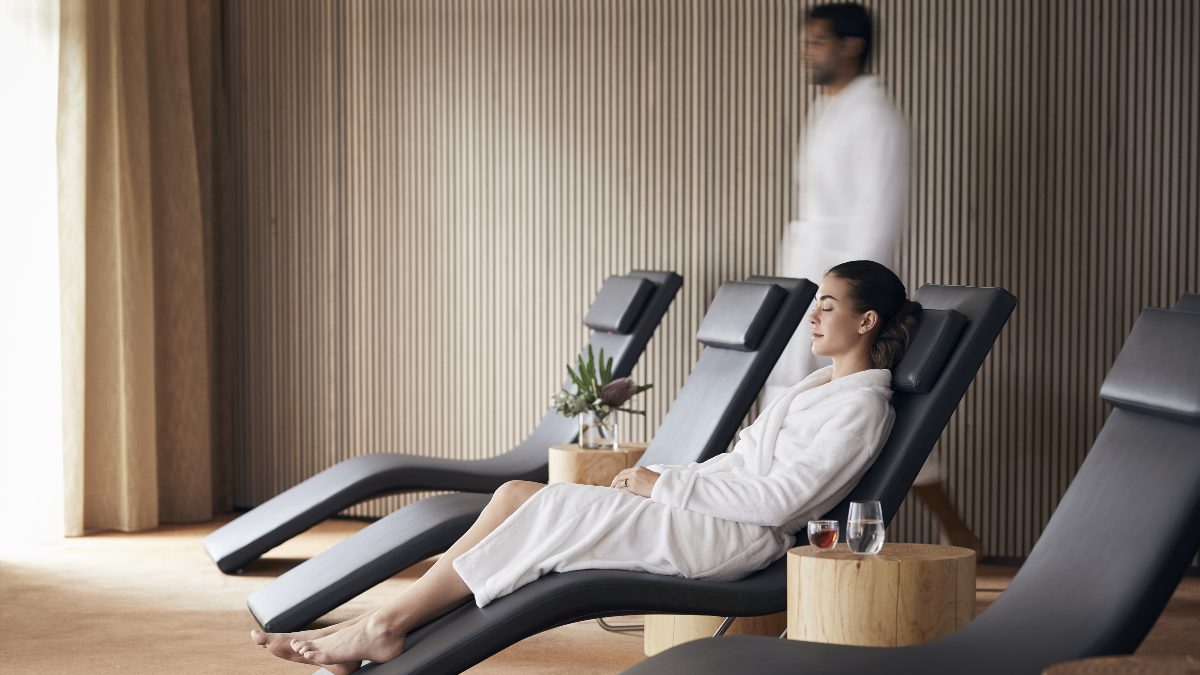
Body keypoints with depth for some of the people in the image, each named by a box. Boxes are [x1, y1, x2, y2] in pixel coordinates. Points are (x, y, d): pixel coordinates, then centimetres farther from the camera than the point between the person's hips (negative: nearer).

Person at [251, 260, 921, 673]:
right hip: (701, 516, 9)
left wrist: (667, 486, -12)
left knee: (551, 508, -20)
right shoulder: (820, 386, 24)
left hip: (737, 539, -9)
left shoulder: (864, 406, -6)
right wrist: (658, 476, 8)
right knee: (516, 494, -8)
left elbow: (779, 497, -15)